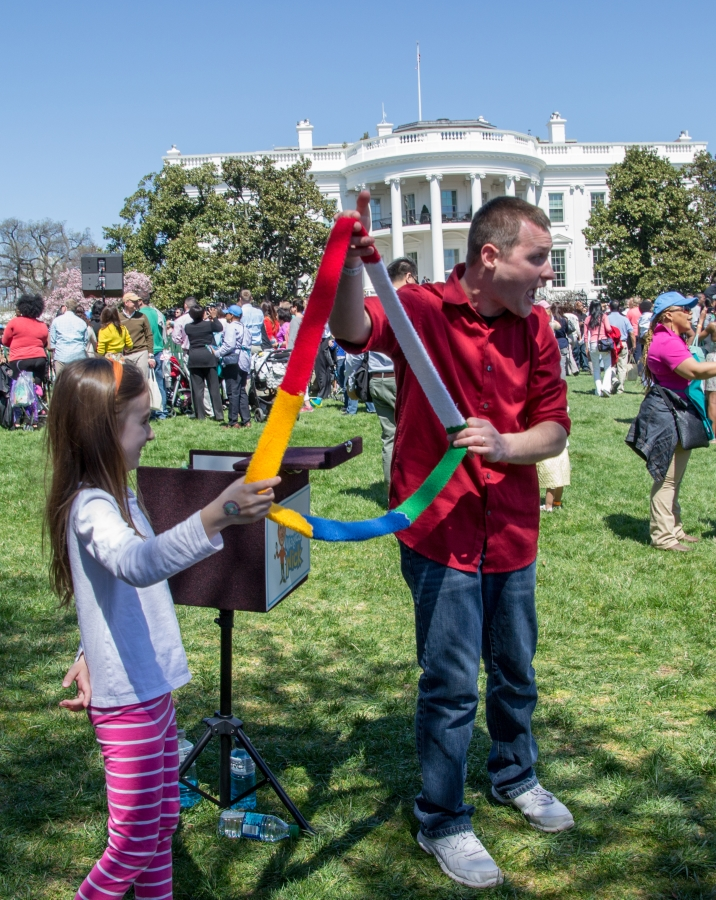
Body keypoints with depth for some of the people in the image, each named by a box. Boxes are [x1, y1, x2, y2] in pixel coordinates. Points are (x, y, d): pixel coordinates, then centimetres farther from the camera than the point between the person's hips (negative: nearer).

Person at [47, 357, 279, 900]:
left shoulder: (114, 497, 10)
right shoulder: (91, 508, -23)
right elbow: (136, 563, -46)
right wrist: (214, 518, -59)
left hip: (151, 688, 10)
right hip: (127, 700, -9)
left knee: (163, 822, 20)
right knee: (134, 844, 2)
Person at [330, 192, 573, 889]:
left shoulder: (534, 329, 3)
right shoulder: (421, 309, -12)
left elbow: (555, 429, 1)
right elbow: (353, 330, -32)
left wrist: (505, 444, -19)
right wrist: (350, 266, -51)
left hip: (512, 534, 5)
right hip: (441, 536, -5)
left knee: (515, 669, 22)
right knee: (451, 684, 2)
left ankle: (514, 775, 48)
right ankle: (442, 823, 24)